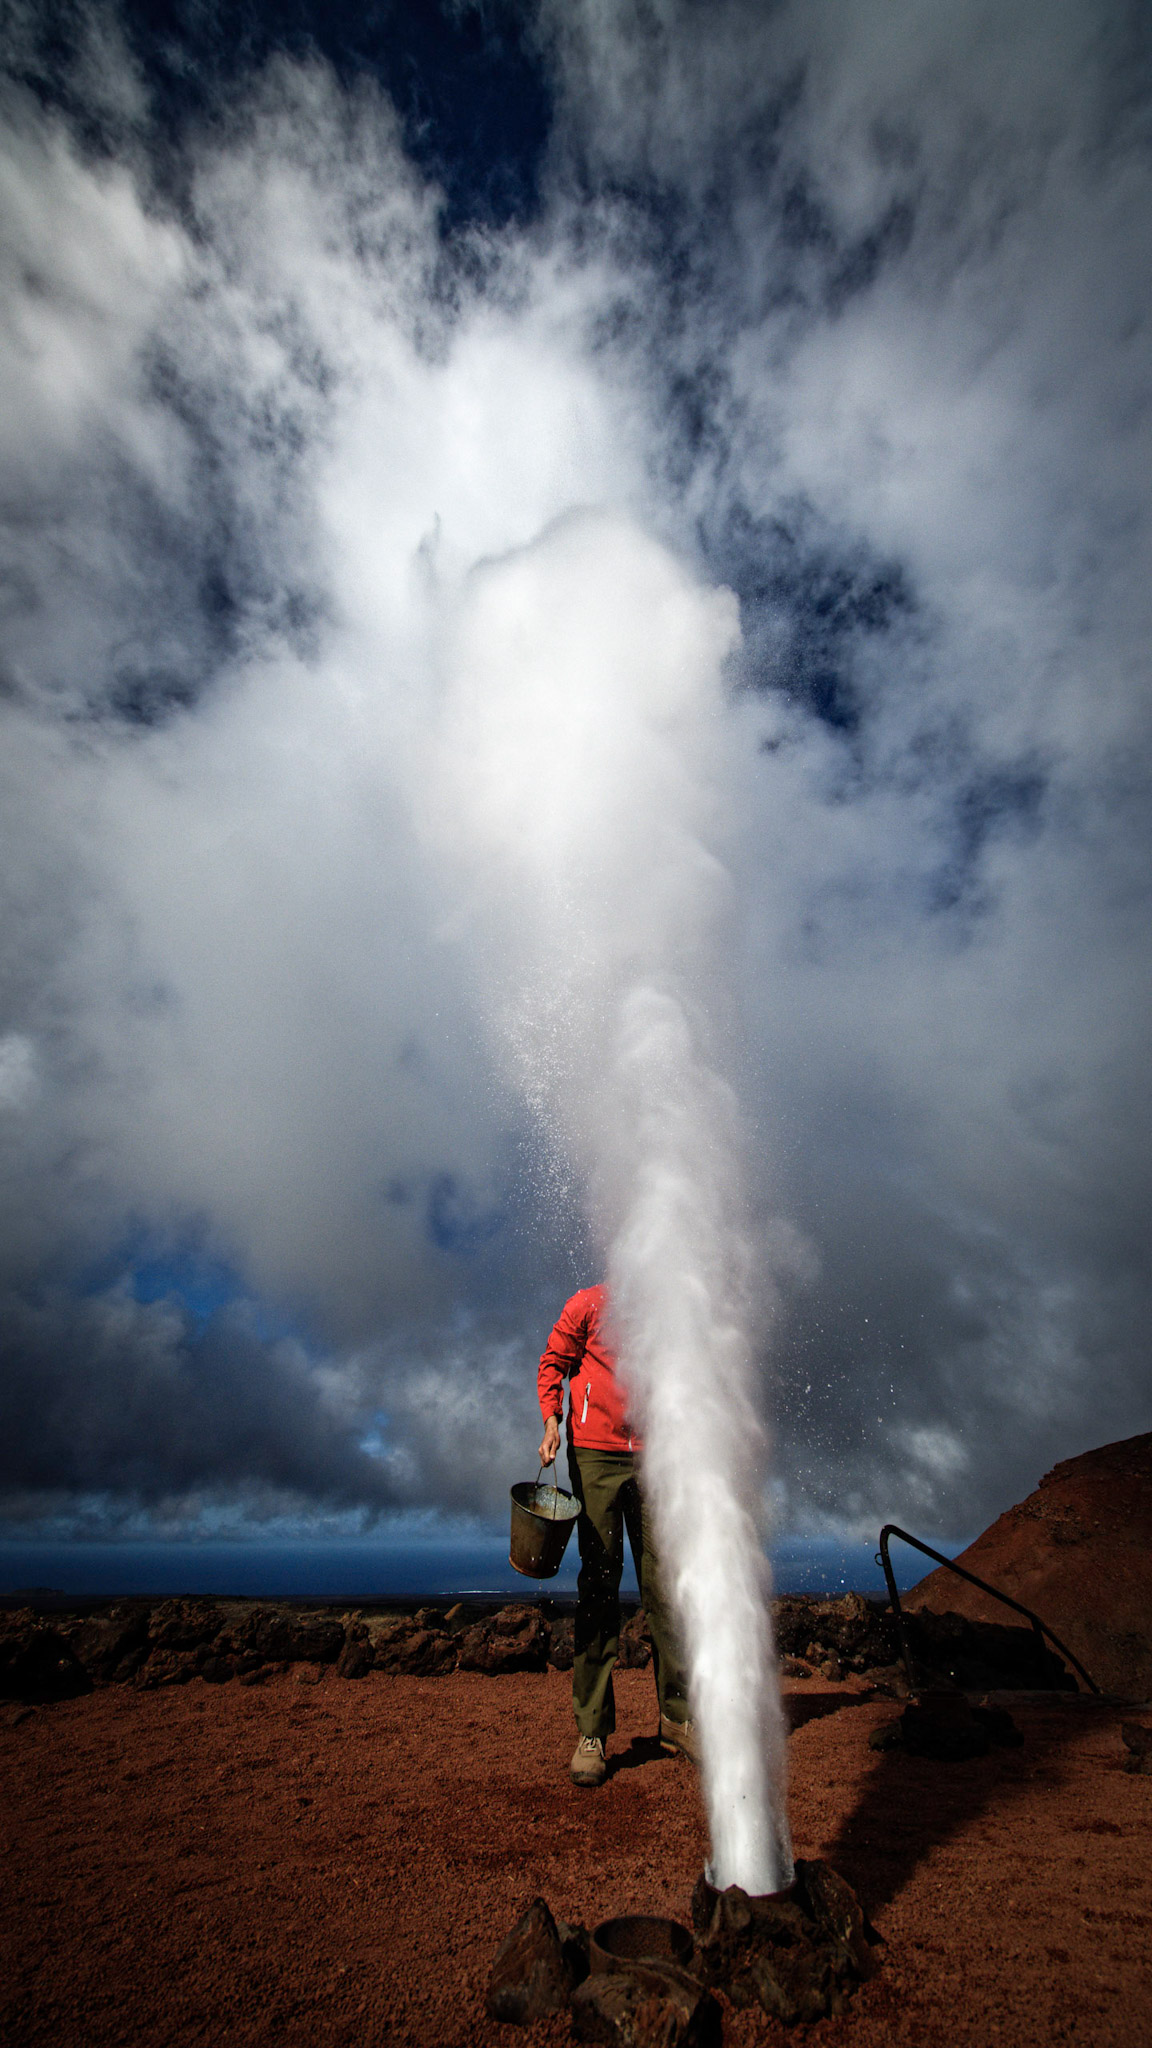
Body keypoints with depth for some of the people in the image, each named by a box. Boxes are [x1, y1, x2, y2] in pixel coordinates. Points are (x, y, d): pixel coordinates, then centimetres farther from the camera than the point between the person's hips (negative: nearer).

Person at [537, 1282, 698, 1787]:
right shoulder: (589, 1305, -2)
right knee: (598, 1586, 1)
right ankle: (592, 1731, 11)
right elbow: (552, 1362, 2)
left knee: (663, 1585, 7)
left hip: (652, 1460, 4)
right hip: (595, 1455, -3)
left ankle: (676, 1716, 20)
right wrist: (551, 1421, -10)